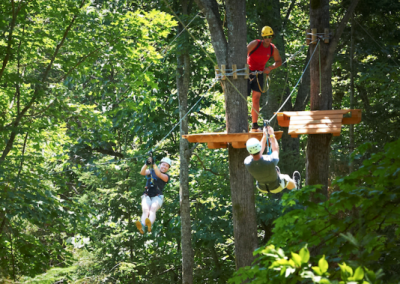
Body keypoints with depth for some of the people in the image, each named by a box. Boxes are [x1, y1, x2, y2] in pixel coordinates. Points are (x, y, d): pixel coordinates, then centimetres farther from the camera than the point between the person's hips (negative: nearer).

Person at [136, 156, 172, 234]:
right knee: (145, 210, -30)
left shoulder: (166, 176, 13)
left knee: (153, 209, -34)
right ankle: (142, 227, -59)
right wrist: (146, 164, -22)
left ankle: (149, 224, -65)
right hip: (147, 196, 1)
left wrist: (153, 164, -22)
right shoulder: (151, 171, 20)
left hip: (157, 197, -1)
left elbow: (159, 174, -10)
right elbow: (142, 172, -1)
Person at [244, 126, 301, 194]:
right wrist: (272, 135, -6)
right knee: (286, 178, 32)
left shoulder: (247, 163, -34)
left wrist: (264, 136, -1)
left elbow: (259, 152, -10)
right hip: (276, 187, -3)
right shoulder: (271, 161, -43)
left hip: (262, 188, 3)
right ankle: (295, 186, 64)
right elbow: (276, 150, -16)